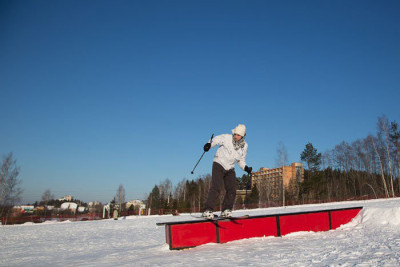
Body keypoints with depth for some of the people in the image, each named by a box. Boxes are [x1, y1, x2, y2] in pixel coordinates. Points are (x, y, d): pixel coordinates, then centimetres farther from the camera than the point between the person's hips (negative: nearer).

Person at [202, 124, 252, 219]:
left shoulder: (244, 146, 3)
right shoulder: (226, 138, -11)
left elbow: (241, 160, 13)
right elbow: (216, 140, 0)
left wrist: (245, 168, -4)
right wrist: (209, 144, -20)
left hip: (230, 169, 5)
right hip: (219, 164, -5)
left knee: (232, 190, -2)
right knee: (216, 188, -17)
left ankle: (226, 210, 13)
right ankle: (207, 210, -15)